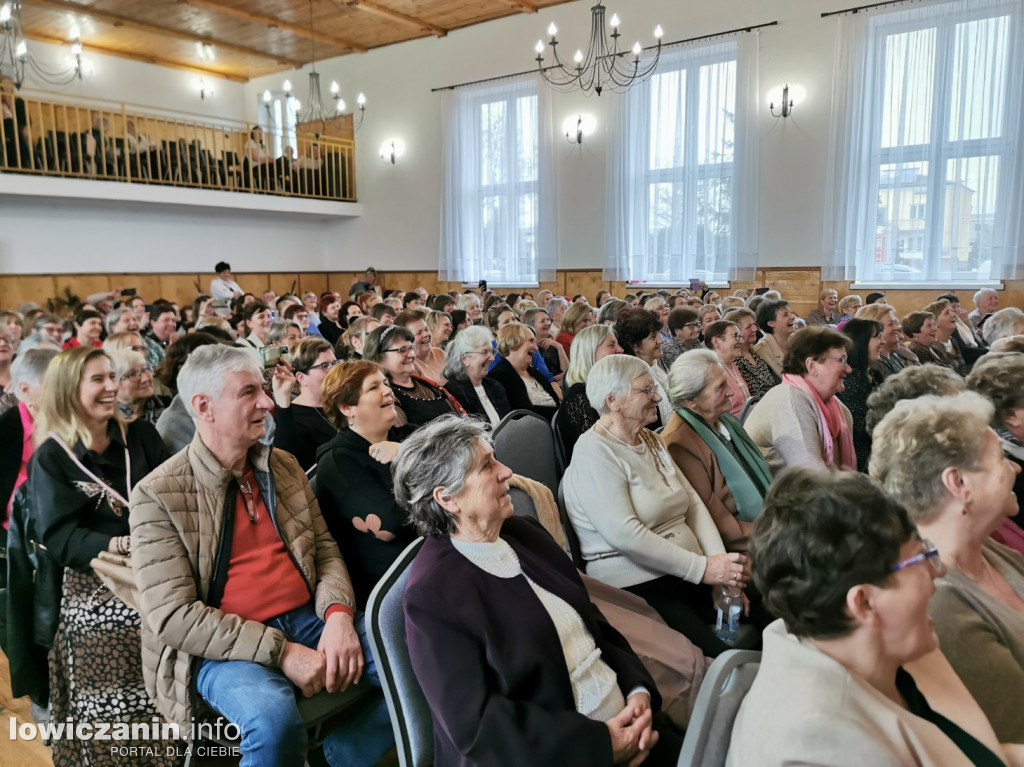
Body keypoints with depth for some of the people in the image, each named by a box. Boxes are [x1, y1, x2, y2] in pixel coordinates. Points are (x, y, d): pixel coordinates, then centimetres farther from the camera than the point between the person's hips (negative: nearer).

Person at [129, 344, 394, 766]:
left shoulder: (284, 466, 9)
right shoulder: (158, 494, -8)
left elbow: (325, 550, 10)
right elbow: (172, 615, -14)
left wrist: (338, 614, -12)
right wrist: (279, 650, -21)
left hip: (308, 619, 5)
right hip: (223, 645, -5)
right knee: (274, 718, -35)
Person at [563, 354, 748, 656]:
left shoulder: (651, 440, 15)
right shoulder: (593, 453, -11)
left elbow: (693, 503, 10)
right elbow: (624, 534, -20)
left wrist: (720, 563, -5)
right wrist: (702, 568, -17)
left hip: (687, 576, 8)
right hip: (639, 589, -8)